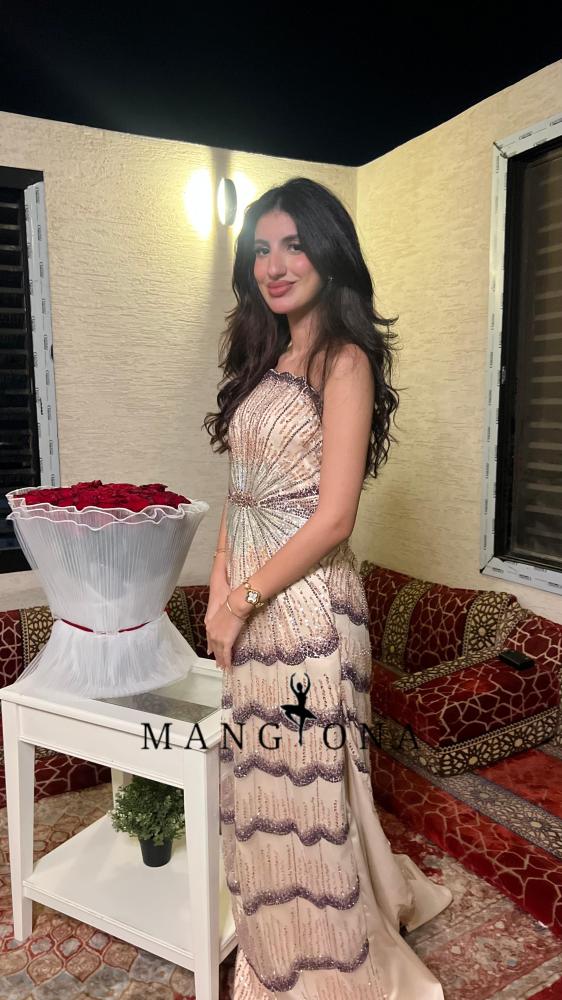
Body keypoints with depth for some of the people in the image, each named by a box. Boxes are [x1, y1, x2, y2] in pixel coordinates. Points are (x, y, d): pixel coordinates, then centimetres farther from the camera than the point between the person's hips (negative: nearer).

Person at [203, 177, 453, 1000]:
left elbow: (333, 517, -18)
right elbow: (241, 490, 12)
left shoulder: (345, 361, -12)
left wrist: (243, 601, -11)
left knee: (304, 779, 9)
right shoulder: (266, 359, 13)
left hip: (306, 597, -7)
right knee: (260, 773, 20)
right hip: (250, 595, 8)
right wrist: (220, 586, 1)